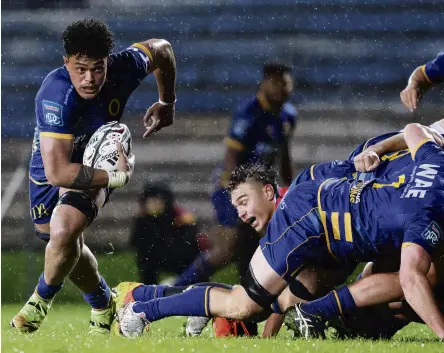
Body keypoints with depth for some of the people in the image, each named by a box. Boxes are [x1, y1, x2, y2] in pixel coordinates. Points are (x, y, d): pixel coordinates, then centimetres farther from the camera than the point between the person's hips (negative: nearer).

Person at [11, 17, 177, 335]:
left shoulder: (122, 69, -29)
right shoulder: (57, 97, -41)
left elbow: (161, 49, -3)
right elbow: (57, 172, -45)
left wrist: (167, 103, 7)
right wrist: (118, 176, -39)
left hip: (96, 164, 0)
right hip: (51, 169, 0)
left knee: (64, 232, -24)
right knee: (69, 247, 18)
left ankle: (41, 301, 5)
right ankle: (103, 306, 47)